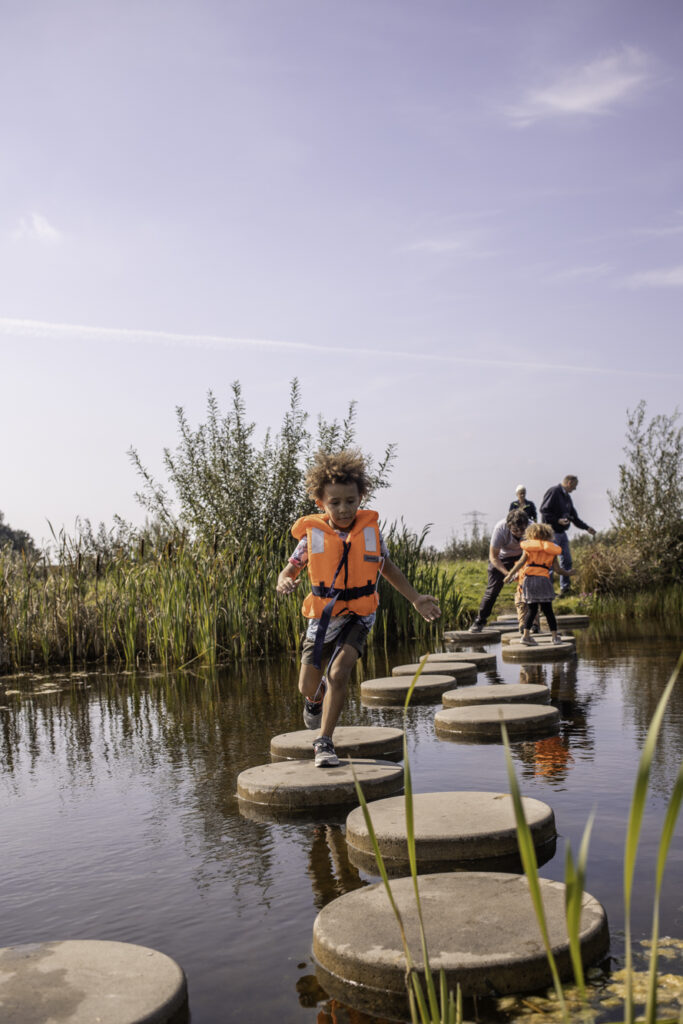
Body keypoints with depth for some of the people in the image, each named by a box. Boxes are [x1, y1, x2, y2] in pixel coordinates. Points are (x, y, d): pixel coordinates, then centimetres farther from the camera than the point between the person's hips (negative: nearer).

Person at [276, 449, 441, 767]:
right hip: (323, 616, 1)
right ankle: (318, 697, 43)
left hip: (358, 616, 0)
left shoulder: (370, 530, -4)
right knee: (307, 687, 3)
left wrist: (416, 599, 9)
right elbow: (292, 567, 1)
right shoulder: (313, 534, -9)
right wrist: (284, 581, -23)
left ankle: (324, 741, -6)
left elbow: (388, 567, 12)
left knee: (339, 673, -22)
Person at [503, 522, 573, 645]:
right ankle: (555, 636, 6)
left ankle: (526, 635, 1)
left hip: (529, 579, 0)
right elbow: (556, 569, 7)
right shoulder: (552, 550, 12)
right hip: (544, 579, 0)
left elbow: (521, 562, -2)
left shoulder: (528, 548, 8)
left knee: (531, 609, 9)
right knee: (547, 609, 7)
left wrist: (510, 575, 0)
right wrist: (567, 573, 25)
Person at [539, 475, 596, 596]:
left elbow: (574, 517, 23)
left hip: (562, 532, 9)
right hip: (551, 532, -9)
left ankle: (565, 587, 20)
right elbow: (544, 510, -17)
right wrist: (558, 520, -22)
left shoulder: (567, 497, 18)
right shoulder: (553, 491, -10)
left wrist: (587, 527, 18)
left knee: (567, 561, 11)